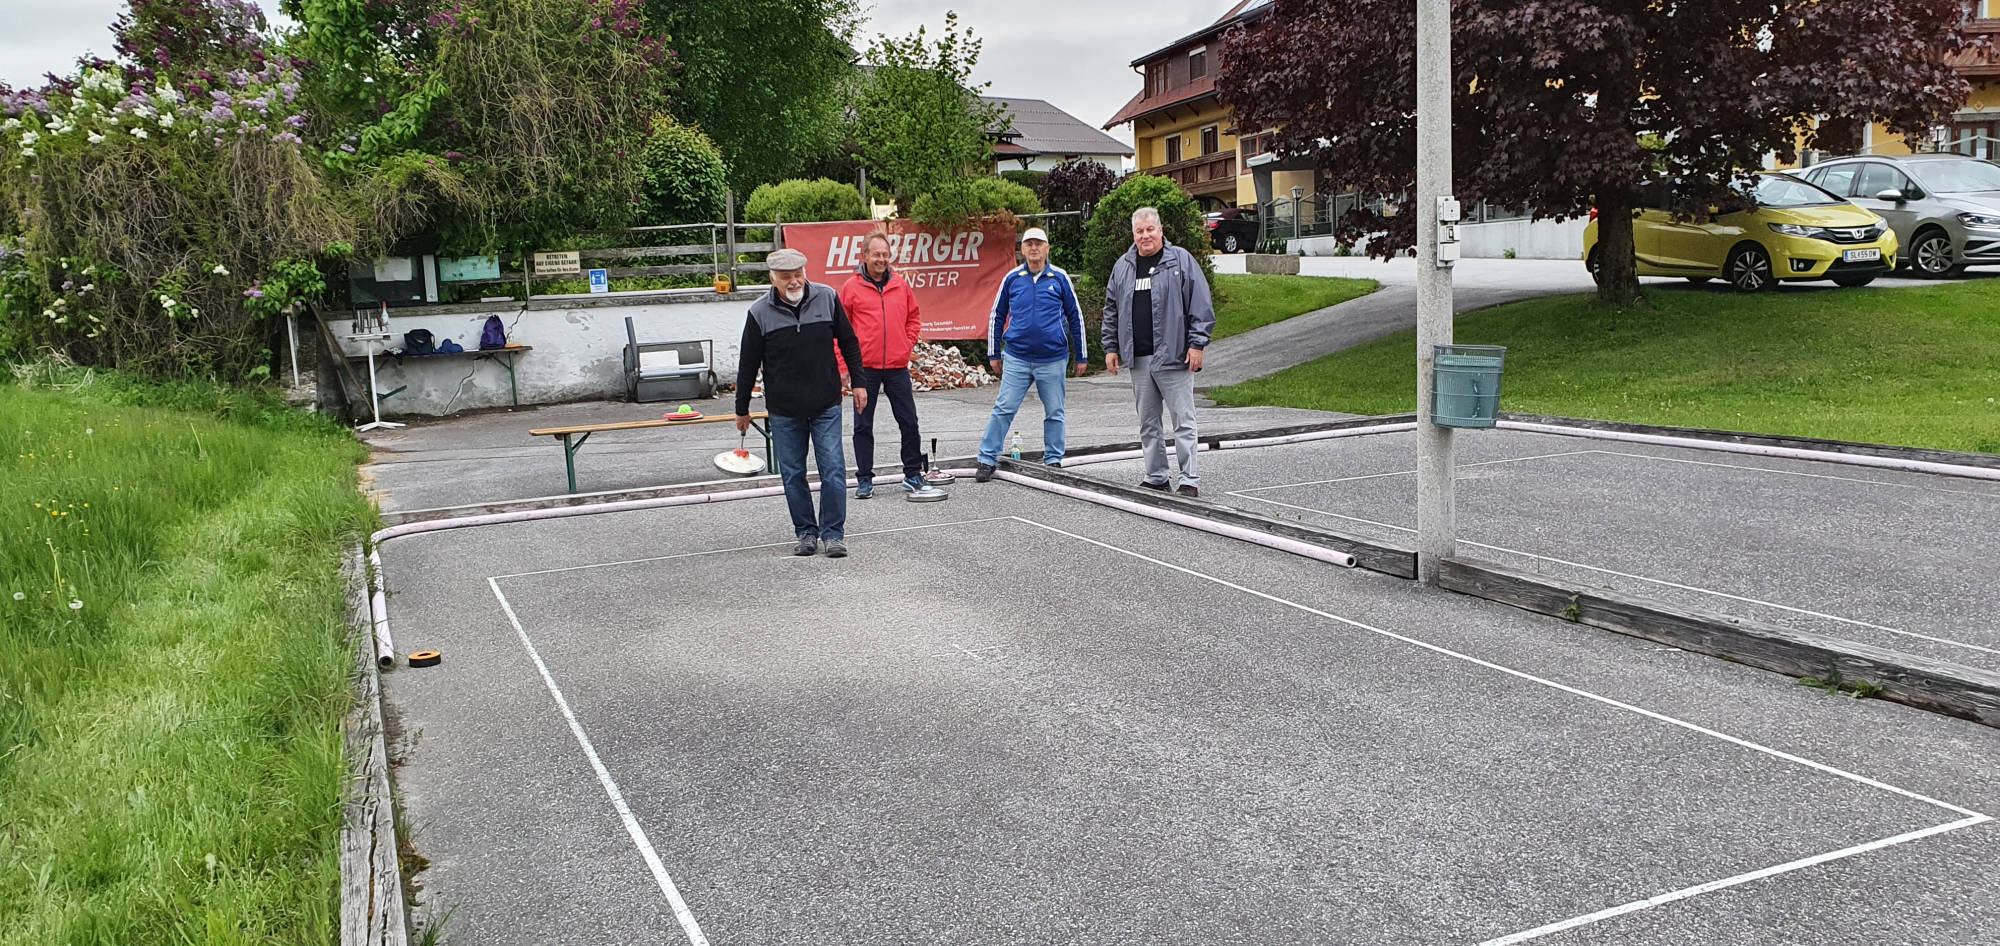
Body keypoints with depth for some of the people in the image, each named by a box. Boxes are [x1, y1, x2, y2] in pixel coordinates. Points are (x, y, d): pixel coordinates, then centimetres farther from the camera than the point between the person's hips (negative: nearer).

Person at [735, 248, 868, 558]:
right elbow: (748, 363, 4)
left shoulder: (827, 298, -2)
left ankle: (833, 533, 6)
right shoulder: (760, 312, -4)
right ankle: (806, 533, 17)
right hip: (783, 410, 0)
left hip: (827, 404, 0)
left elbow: (848, 342, 10)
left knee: (833, 470, -3)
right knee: (792, 474, 5)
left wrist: (857, 383, 10)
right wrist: (742, 409, 8)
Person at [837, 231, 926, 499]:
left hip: (897, 366, 2)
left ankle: (913, 474, 20)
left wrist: (907, 345, 5)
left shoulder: (900, 285, 6)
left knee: (909, 422, 7)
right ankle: (864, 479, 13)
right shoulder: (851, 286, -2)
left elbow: (914, 318, 17)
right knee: (863, 425, 4)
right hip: (865, 367, -2)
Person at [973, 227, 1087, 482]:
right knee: (1003, 409, -3)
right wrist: (994, 354, 11)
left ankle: (1053, 460, 20)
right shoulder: (1012, 279, 4)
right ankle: (987, 461, 3)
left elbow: (1076, 317, 8)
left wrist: (1081, 356, 8)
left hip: (1053, 358, 0)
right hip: (1016, 358, 0)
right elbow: (997, 316, 13)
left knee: (1054, 413, 7)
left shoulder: (1060, 278, 2)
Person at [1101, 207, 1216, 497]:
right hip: (1138, 359, 5)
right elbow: (1111, 310, 20)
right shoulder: (1123, 266, 14)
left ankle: (1189, 480, 0)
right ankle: (1155, 478, 20)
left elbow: (1201, 306, -4)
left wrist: (1196, 344, -10)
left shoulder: (1181, 260, -1)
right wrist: (1111, 347, 14)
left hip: (1173, 356, -5)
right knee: (1147, 423, 11)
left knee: (1183, 419, -3)